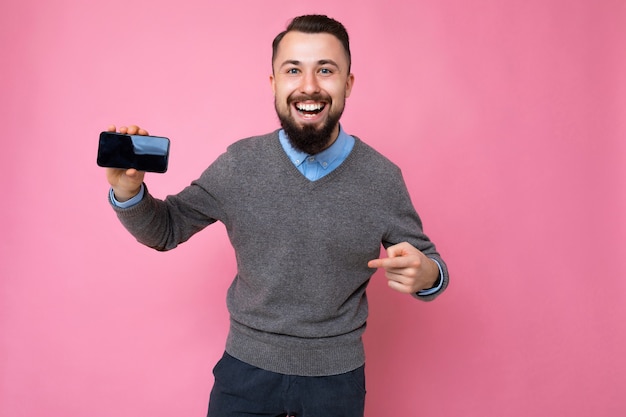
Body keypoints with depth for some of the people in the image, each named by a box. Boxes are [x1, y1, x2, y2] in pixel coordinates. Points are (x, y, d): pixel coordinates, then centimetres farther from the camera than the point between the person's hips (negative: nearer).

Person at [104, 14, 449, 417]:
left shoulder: (383, 177, -12)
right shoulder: (238, 165, -10)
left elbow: (428, 261, -1)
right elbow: (165, 230, 0)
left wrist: (425, 274, -24)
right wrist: (128, 191, -20)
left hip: (337, 374, 0)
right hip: (247, 366, 1)